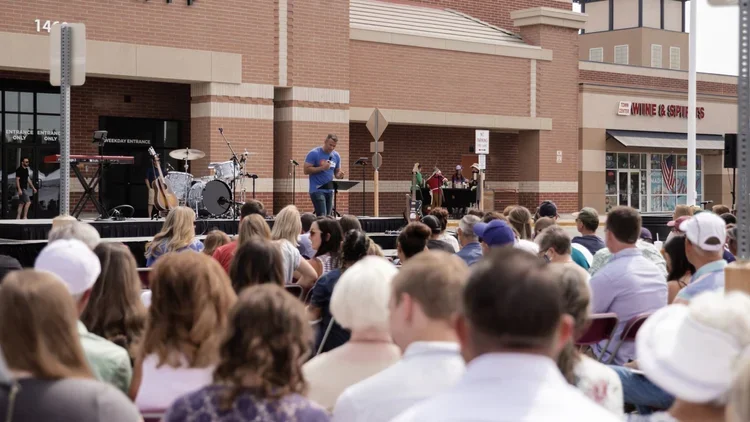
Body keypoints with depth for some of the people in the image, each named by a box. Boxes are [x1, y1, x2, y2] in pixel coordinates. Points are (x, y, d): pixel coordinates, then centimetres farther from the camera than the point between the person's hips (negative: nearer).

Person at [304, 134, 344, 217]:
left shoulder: (336, 156, 9)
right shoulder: (314, 153, -8)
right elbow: (306, 170, -11)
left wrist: (340, 175, -6)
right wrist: (322, 168, -20)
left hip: (329, 190, 6)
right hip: (317, 190, -6)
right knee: (322, 216, -16)